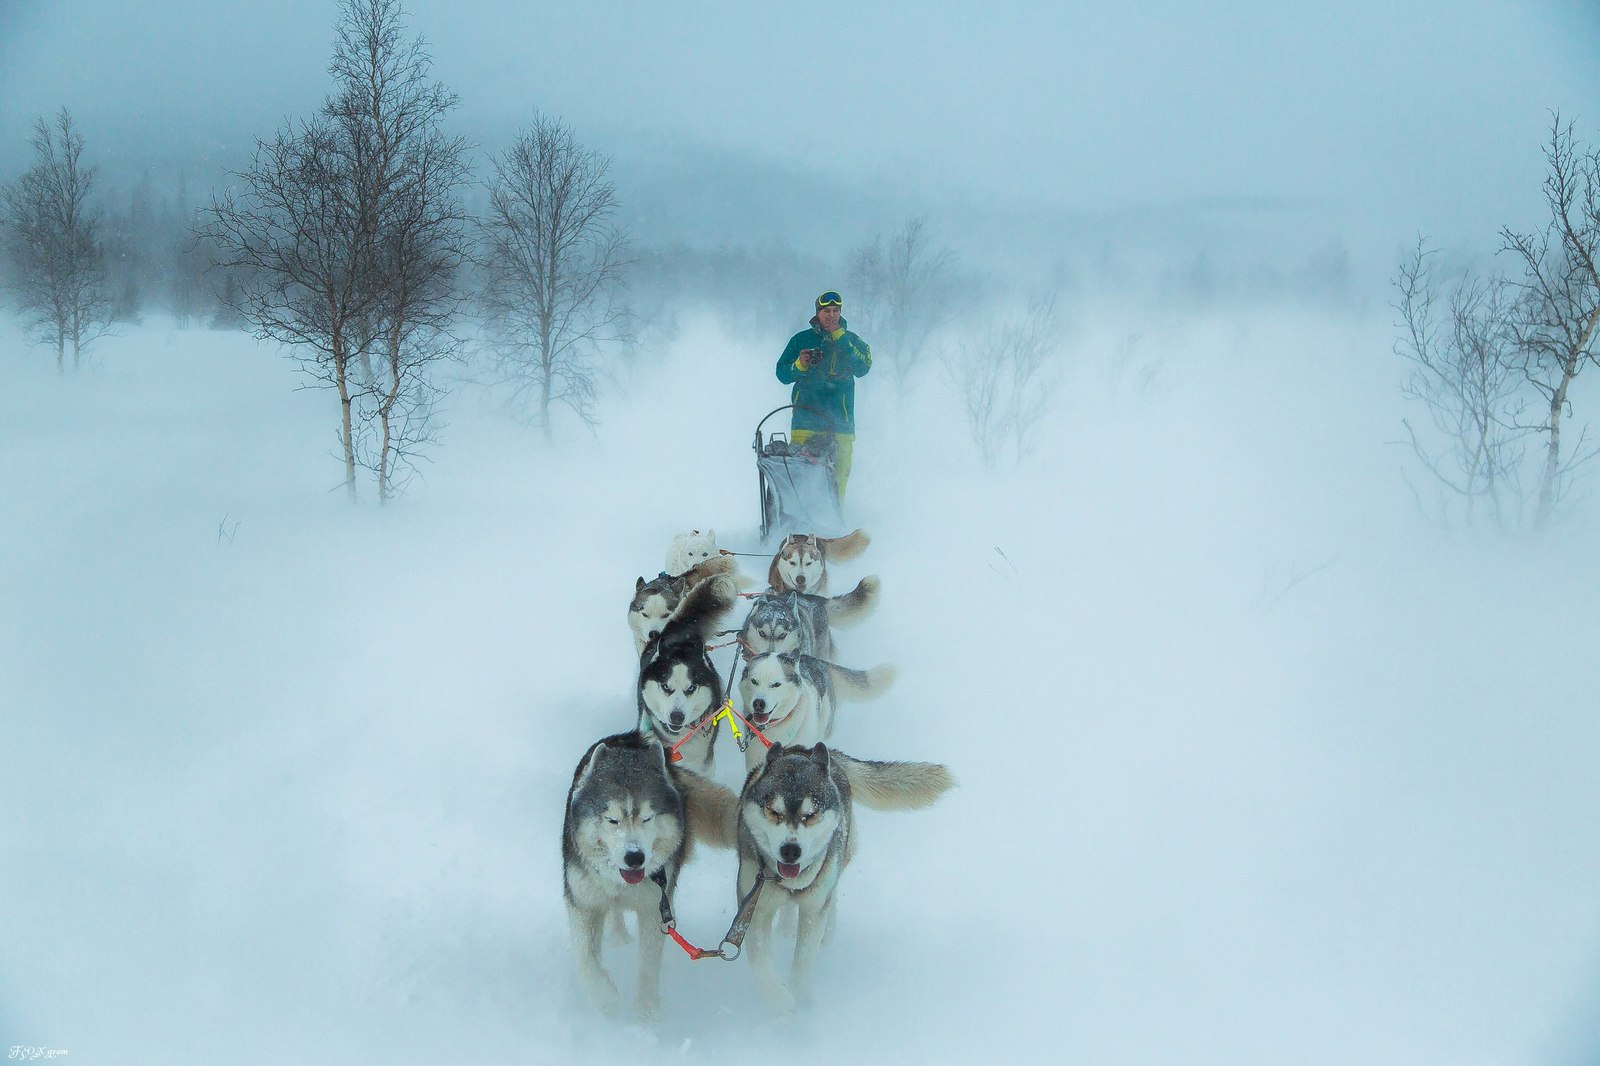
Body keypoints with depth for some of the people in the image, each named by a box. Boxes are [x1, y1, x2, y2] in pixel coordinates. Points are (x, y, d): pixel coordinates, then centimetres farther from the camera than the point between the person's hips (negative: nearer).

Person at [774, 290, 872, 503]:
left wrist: (840, 338, -6)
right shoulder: (801, 339, 14)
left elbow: (863, 368, -4)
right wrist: (799, 366, -8)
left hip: (841, 416, 1)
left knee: (840, 470, -4)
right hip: (807, 414, -1)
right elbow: (782, 373, 13)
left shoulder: (852, 341, 14)